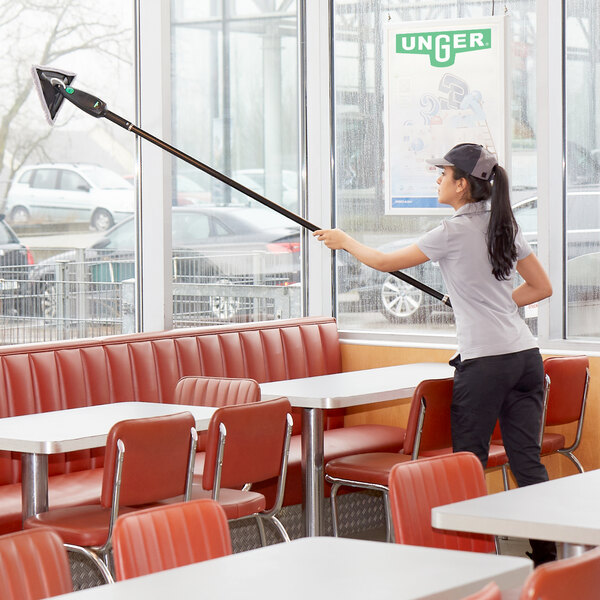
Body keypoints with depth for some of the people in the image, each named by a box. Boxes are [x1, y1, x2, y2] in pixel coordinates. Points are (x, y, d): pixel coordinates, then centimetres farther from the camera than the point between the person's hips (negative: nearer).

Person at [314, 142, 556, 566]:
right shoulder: (505, 225, 12)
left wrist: (345, 241, 19)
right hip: (526, 356, 7)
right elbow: (542, 287, 19)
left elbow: (385, 262, 2)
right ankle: (546, 554, 3)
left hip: (485, 361, -7)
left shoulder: (454, 231, -8)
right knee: (528, 462, 6)